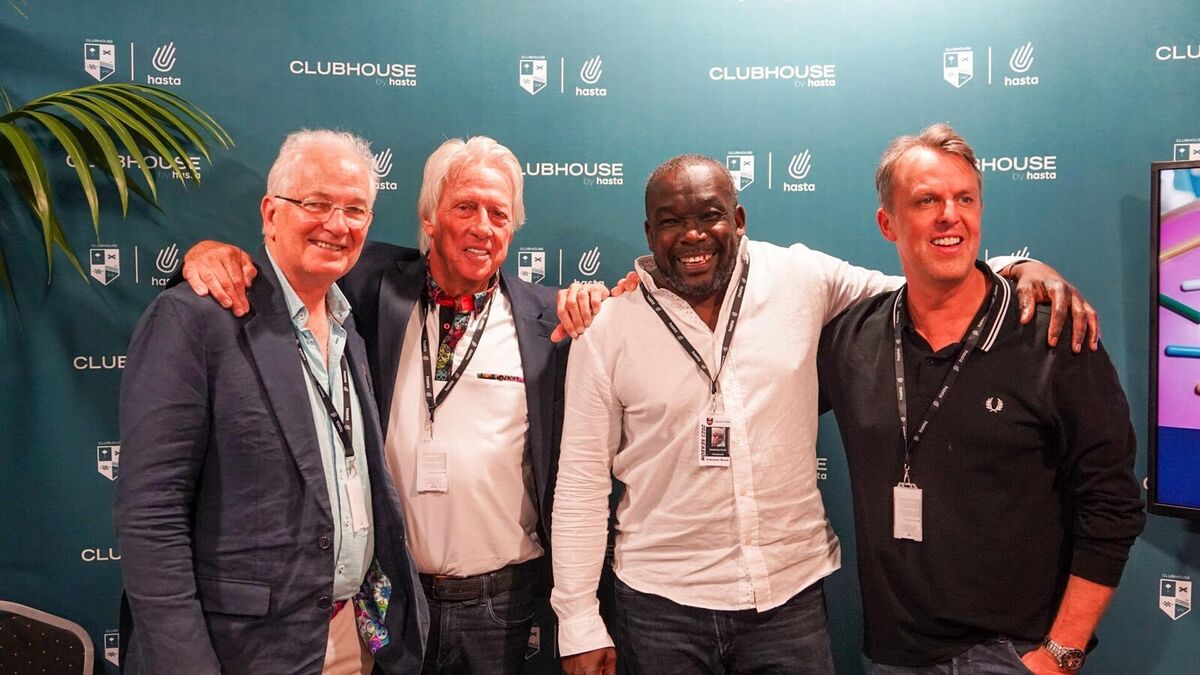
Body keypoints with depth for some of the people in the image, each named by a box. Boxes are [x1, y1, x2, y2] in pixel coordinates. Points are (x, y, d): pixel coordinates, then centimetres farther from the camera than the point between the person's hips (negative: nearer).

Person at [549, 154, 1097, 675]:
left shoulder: (801, 279, -3)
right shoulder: (607, 329, -6)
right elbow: (582, 479, -3)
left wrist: (1022, 268, -10)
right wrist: (579, 624, -3)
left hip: (792, 593, 1)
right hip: (661, 603, 0)